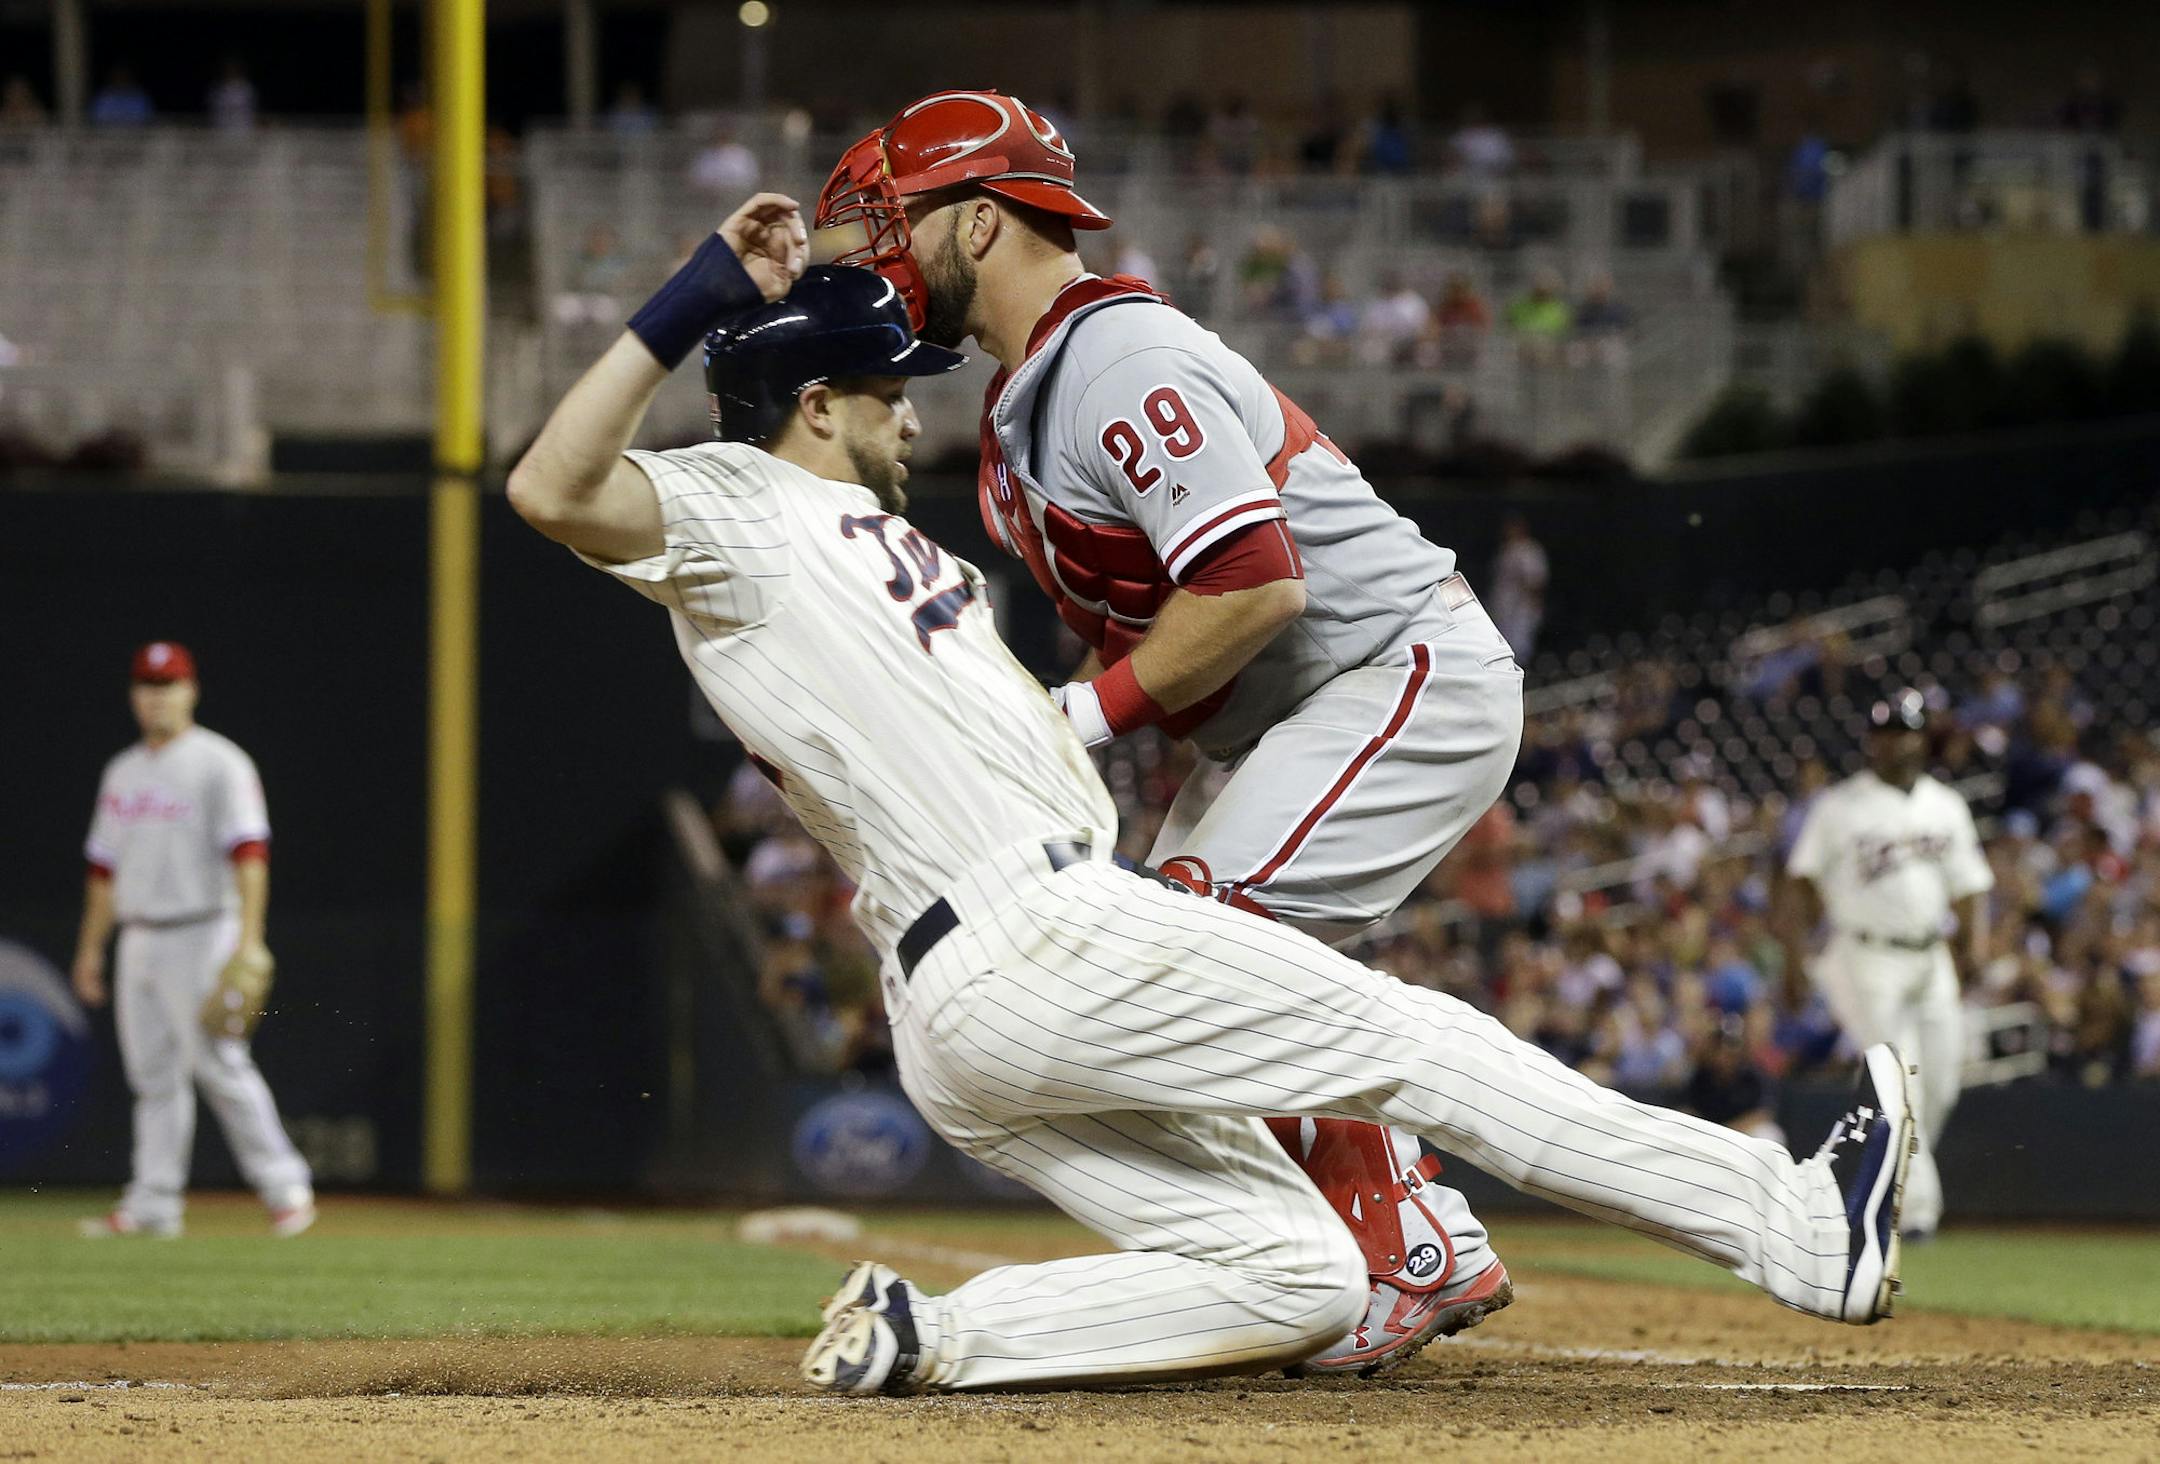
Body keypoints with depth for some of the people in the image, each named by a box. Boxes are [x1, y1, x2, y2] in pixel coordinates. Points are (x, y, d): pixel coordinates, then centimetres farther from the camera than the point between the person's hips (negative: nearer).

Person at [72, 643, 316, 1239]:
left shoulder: (219, 764, -6)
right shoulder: (123, 772, 16)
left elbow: (249, 852, -15)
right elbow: (105, 865, 21)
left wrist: (250, 939, -24)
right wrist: (90, 946, 18)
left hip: (199, 937, -7)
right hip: (138, 940, 7)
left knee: (219, 1065, -10)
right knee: (153, 1074, 5)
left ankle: (285, 1186, -3)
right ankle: (153, 1205, 4)